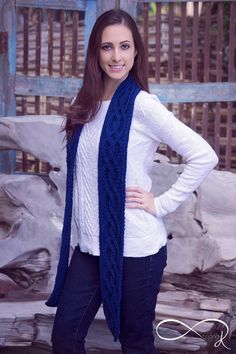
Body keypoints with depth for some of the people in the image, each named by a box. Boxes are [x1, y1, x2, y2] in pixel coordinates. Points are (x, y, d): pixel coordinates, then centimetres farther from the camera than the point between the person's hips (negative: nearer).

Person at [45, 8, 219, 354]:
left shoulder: (142, 104, -12)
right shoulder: (85, 103, 7)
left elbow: (204, 157, -16)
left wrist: (161, 204, -13)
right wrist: (78, 218, 9)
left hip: (135, 248, -6)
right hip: (90, 246, 6)